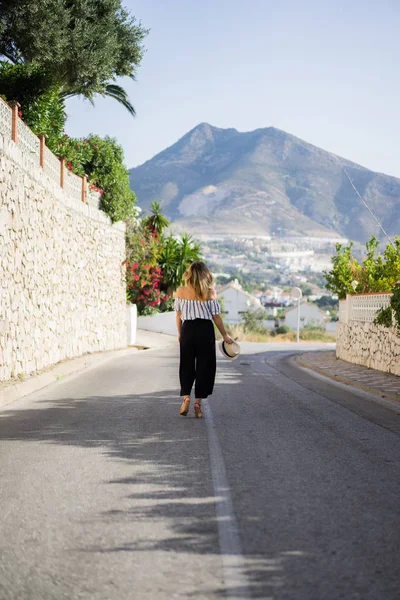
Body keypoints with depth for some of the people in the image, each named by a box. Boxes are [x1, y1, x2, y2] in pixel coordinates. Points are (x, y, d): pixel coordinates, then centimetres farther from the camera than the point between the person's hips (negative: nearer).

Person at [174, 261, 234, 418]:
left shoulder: (181, 291, -1)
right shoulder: (210, 292, -6)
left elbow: (178, 314, 4)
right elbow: (216, 316, -4)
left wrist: (180, 333, 17)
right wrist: (225, 335, 7)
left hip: (187, 330, 2)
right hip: (205, 331, -1)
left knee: (186, 365, 12)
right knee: (204, 366, 7)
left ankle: (186, 397, -5)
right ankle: (198, 402, 4)